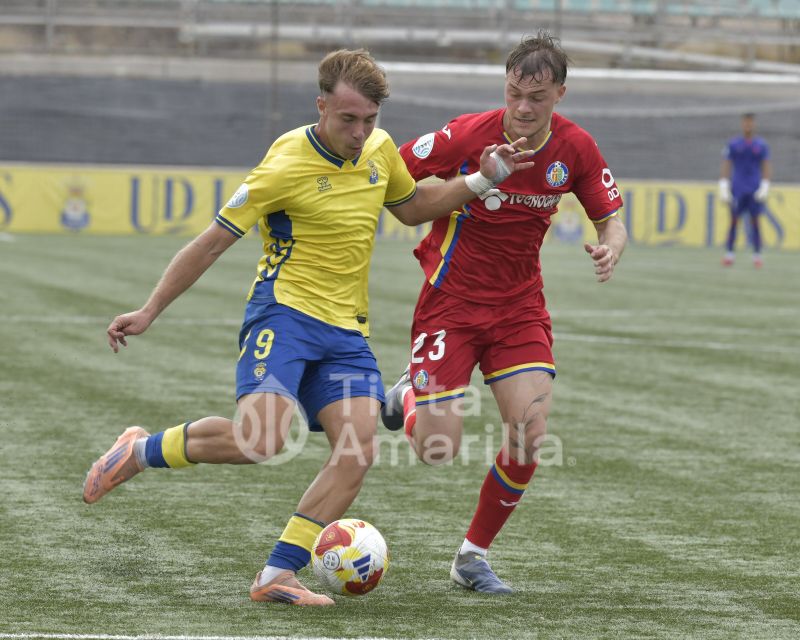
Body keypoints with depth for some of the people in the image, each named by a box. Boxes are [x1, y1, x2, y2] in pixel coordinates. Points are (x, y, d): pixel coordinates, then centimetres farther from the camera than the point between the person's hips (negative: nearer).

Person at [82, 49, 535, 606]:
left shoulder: (380, 148, 6)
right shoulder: (287, 166, -14)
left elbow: (412, 207, 26)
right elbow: (213, 242, -8)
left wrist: (483, 179, 12)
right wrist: (149, 312, -7)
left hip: (346, 329, 6)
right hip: (285, 310, -6)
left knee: (357, 452, -13)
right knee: (259, 439, -26)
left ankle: (276, 576, -8)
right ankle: (141, 451, 0)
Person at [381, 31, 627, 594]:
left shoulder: (575, 148, -7)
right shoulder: (469, 135, -19)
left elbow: (611, 219, 3)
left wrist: (610, 248, -20)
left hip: (520, 305, 3)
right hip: (451, 301, -3)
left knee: (531, 435, -12)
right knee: (438, 450, -10)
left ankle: (474, 556, 9)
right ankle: (410, 396, 29)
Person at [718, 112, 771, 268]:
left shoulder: (761, 145, 7)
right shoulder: (733, 144, 5)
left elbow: (766, 167, 6)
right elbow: (725, 166, 4)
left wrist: (765, 187, -6)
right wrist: (723, 187, -5)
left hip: (755, 190, 0)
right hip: (737, 189, 0)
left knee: (755, 221, -1)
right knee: (734, 221, -3)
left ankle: (757, 255, 3)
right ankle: (729, 254, 0)